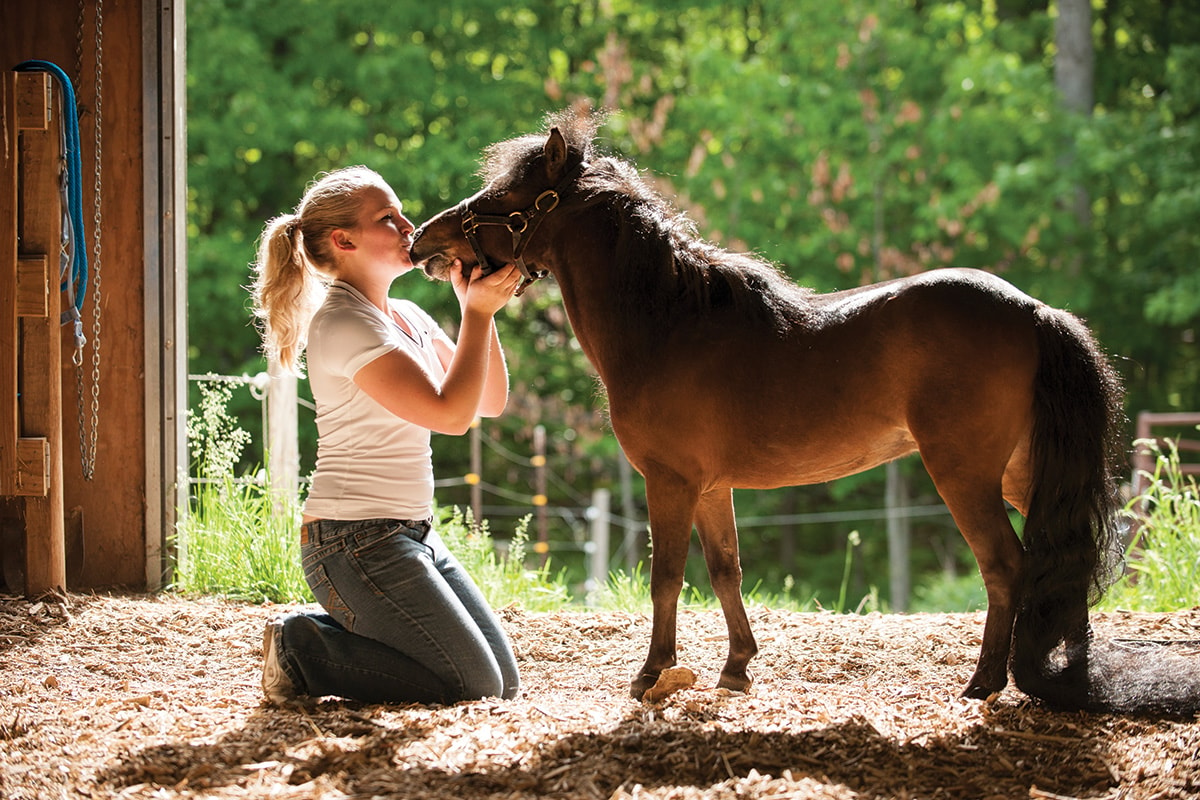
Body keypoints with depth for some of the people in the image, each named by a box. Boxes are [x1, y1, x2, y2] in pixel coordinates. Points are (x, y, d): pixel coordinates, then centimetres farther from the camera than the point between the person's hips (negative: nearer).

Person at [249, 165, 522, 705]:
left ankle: (327, 631, 13)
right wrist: (478, 312, -15)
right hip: (357, 542, -10)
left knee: (503, 679, 9)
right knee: (476, 685, -10)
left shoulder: (407, 317, 13)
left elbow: (489, 400, 11)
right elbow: (451, 414, -23)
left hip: (410, 535, 10)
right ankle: (301, 650, -1)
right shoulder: (344, 323, -16)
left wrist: (477, 304, 1)